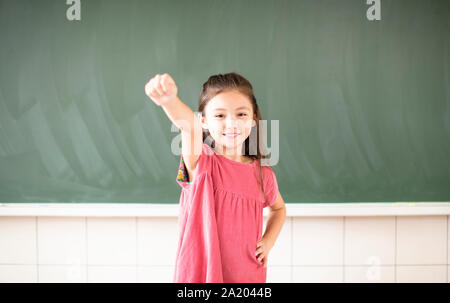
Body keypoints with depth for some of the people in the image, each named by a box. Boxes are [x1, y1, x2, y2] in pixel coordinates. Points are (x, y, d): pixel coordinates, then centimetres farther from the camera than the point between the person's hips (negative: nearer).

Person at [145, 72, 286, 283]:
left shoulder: (263, 174, -1)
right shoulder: (201, 163, -11)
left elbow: (278, 208, 20)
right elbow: (189, 125, -34)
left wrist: (268, 241, 3)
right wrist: (169, 99, -54)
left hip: (248, 274, 3)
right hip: (198, 273, -2)